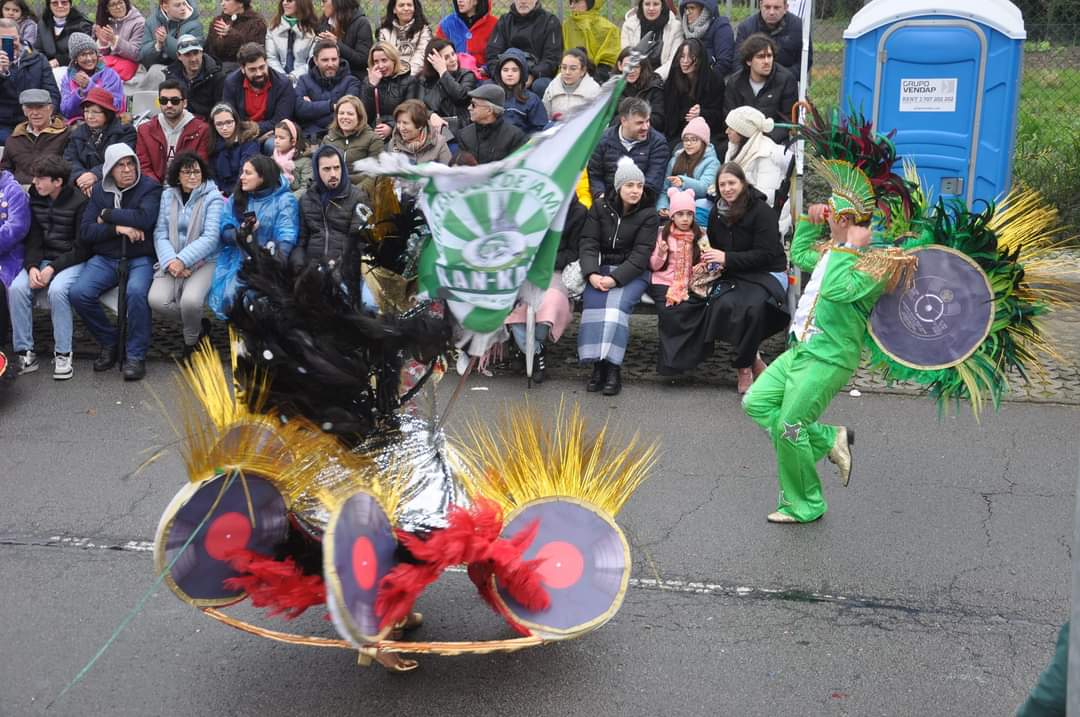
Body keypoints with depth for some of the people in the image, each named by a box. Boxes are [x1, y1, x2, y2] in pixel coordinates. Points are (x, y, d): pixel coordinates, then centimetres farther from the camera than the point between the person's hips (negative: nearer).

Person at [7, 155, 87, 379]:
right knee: (16, 288, -20)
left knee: (57, 290, -34)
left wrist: (53, 268, -19)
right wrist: (32, 267, -12)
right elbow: (33, 240, 8)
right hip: (43, 260, 6)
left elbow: (81, 247, -11)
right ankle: (25, 353, -14)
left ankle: (62, 354, -22)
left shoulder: (79, 201, -11)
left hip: (72, 261, -6)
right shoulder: (36, 200, 8)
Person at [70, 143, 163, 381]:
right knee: (78, 293, -21)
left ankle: (136, 355, -17)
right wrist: (117, 228, -13)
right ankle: (109, 342, 3)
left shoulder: (149, 187, -1)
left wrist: (107, 215, -9)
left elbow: (144, 218, -21)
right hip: (104, 258, 4)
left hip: (140, 258, -4)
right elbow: (84, 231, 2)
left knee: (136, 292, -35)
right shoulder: (99, 191, 10)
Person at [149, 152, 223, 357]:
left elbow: (211, 237, -12)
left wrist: (183, 261, -20)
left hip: (203, 261, -4)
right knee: (156, 300, -23)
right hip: (171, 261, 4)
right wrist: (170, 261, -15)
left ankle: (191, 341, 2)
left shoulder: (213, 198, -3)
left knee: (190, 300, -32)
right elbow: (160, 234, 3)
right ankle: (200, 325, 4)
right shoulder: (167, 195, 10)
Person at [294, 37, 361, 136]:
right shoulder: (304, 80, 16)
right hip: (311, 135, 0)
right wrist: (331, 105, -7)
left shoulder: (350, 81, 10)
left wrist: (312, 106, -3)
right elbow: (300, 108, -3)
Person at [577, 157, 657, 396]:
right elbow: (589, 242, 0)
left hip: (632, 273, -2)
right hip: (601, 269, 2)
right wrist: (591, 274, -18)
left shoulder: (648, 214, -2)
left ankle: (612, 366, -30)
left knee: (617, 303, -30)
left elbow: (640, 254, -10)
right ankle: (597, 364, -27)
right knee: (593, 302, -27)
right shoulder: (600, 207, 5)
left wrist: (615, 278, -22)